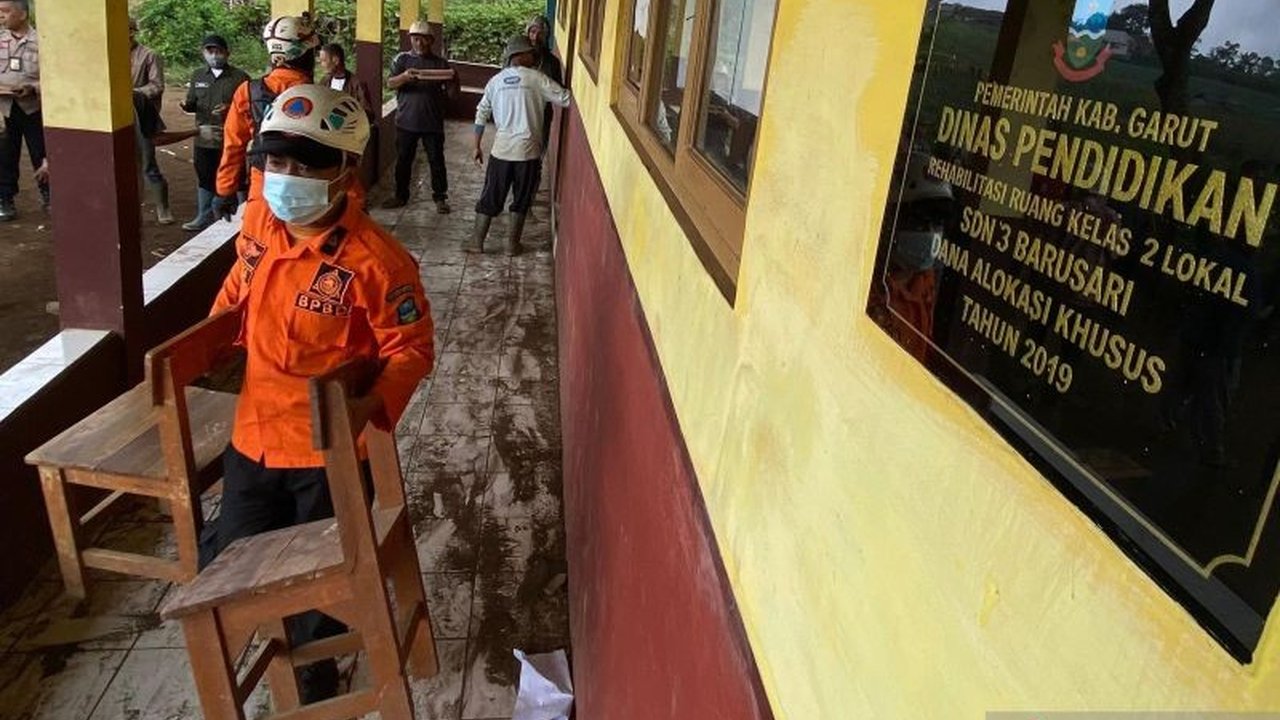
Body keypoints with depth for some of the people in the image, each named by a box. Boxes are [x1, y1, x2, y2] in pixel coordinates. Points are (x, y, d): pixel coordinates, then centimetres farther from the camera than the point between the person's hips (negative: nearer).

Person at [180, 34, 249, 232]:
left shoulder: (240, 77, -5)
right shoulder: (197, 76, 11)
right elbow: (192, 103, 16)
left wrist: (230, 108, -24)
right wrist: (187, 105, -7)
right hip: (204, 139, 5)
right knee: (205, 179, 15)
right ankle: (204, 218, 27)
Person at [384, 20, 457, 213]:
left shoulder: (440, 63, 4)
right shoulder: (402, 59, 4)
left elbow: (450, 91, 3)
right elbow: (390, 83, -6)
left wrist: (453, 81, -21)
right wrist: (404, 76, -27)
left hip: (433, 122, -1)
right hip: (406, 121, 1)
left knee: (436, 160, 4)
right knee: (403, 160, 10)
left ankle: (440, 197, 15)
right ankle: (400, 195, 22)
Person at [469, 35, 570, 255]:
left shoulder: (496, 81, 7)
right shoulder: (536, 78, -5)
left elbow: (481, 115, 9)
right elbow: (565, 99, -7)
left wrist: (477, 147, 15)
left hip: (501, 149, 3)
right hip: (528, 150, -3)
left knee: (490, 197, 11)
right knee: (521, 199, 12)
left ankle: (477, 241, 15)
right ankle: (513, 243, 17)